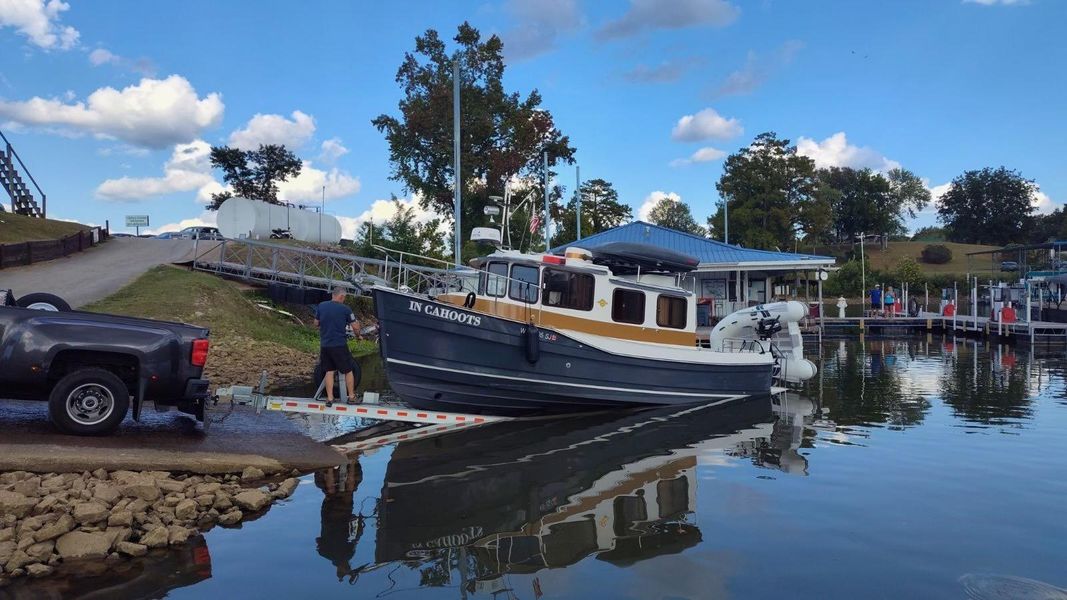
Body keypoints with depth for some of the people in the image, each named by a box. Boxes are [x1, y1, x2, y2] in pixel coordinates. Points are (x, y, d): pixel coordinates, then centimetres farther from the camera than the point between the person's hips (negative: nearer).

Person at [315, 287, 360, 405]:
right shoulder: (345, 309, -9)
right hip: (340, 345, -4)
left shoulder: (321, 306, 1)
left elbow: (316, 324, 13)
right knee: (348, 371, 10)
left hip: (324, 345, 4)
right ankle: (351, 397, 17)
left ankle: (329, 398, 11)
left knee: (329, 371, 12)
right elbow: (355, 327, -5)